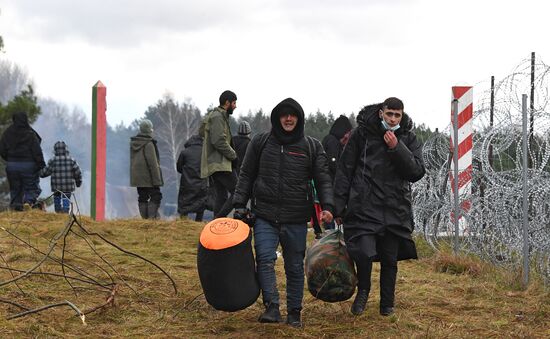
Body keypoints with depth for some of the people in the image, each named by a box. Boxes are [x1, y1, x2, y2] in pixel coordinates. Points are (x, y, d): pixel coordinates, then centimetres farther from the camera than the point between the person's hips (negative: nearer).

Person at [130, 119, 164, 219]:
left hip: (137, 177, 8)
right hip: (148, 178, -7)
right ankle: (152, 217, -11)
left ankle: (144, 218, 8)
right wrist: (157, 180, -14)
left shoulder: (132, 143, 9)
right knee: (155, 196, -2)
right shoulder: (149, 144, -16)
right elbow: (152, 163, -17)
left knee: (142, 198, 10)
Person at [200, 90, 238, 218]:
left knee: (221, 196, 10)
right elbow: (219, 141, -22)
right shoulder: (218, 117, -12)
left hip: (214, 163, 11)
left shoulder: (216, 115, 21)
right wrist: (233, 155, -10)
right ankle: (219, 219, -19)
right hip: (220, 164, -11)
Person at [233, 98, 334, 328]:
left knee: (295, 267, 6)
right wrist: (239, 204, 4)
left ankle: (294, 312, 15)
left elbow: (323, 179, 2)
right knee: (265, 259, -17)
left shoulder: (312, 147, 5)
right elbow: (246, 175, 11)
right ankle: (272, 307, -21)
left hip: (296, 220, 0)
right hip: (265, 215, 0)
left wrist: (327, 206, -13)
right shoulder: (260, 142, 7)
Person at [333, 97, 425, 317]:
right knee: (364, 253, -17)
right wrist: (339, 206, 0)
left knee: (390, 260, 8)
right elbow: (345, 170, 3)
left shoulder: (408, 139, 6)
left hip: (395, 210, 2)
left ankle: (387, 304, 26)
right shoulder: (362, 133, 0)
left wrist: (397, 148, -16)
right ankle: (363, 291, 12)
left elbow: (417, 173, -4)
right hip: (364, 206, -2)